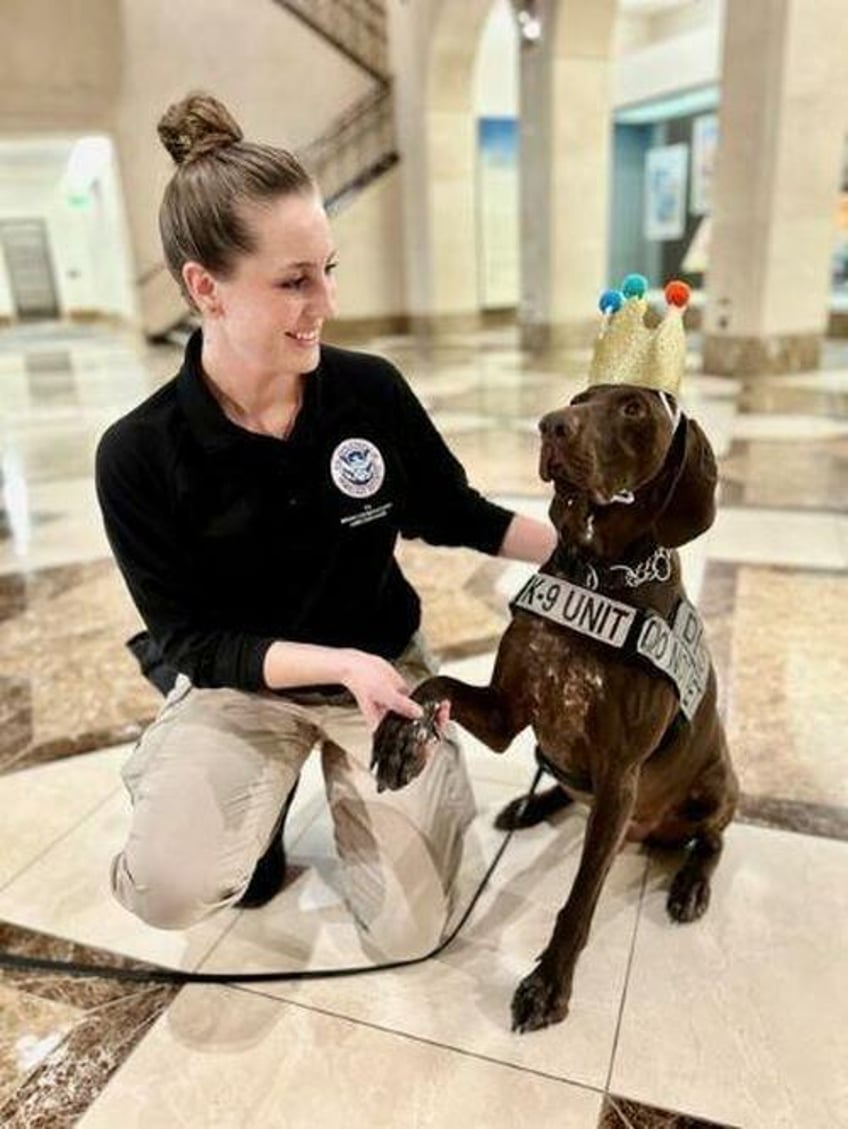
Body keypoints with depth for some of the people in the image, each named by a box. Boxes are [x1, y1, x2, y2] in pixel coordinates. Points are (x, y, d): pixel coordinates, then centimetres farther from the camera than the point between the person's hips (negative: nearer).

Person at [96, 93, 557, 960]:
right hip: (239, 686, -1)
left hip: (385, 663, 2)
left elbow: (456, 516, 0)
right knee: (169, 888, -25)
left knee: (409, 932, 1)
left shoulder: (370, 389, -15)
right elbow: (189, 638, -16)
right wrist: (337, 663, -29)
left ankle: (343, 774, 27)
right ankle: (263, 796, 9)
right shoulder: (139, 455, -20)